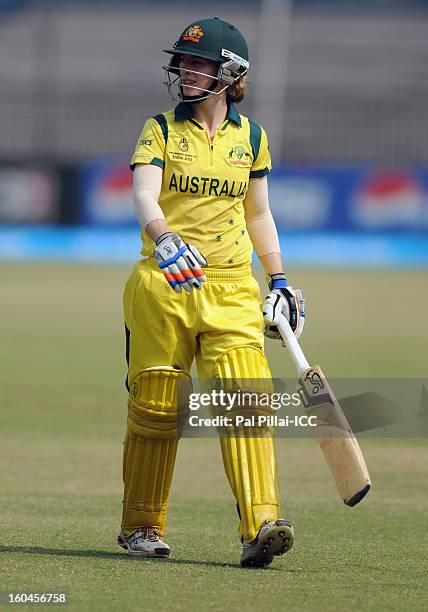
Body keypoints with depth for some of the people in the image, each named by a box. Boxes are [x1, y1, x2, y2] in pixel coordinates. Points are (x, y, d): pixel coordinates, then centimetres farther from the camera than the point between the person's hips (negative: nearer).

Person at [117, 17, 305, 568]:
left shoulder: (250, 137, 9)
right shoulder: (160, 130, 1)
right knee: (155, 407, 4)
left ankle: (260, 525, -22)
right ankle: (141, 527, 19)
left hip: (231, 289, 1)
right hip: (162, 285, -1)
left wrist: (279, 281, 17)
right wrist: (165, 241, -36)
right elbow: (144, 197, -17)